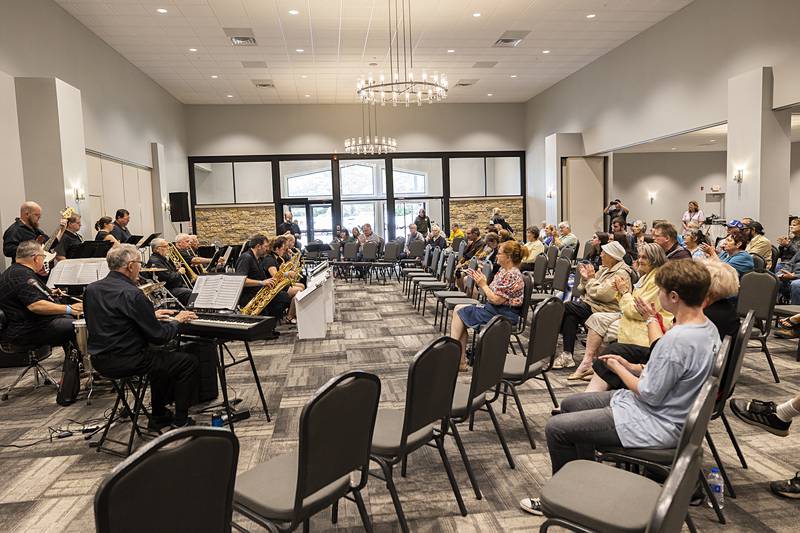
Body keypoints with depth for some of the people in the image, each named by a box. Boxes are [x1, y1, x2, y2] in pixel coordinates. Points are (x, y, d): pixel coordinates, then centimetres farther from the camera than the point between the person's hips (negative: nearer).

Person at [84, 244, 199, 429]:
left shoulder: (92, 289, 4)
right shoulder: (132, 294, -22)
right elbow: (158, 336, -18)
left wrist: (151, 315, 17)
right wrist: (177, 320, 0)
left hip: (99, 359, 9)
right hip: (125, 362, -9)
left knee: (162, 355, 30)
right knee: (189, 361, 3)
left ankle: (159, 416, 32)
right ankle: (180, 420, 10)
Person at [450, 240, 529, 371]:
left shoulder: (512, 276, -19)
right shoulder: (503, 271, 12)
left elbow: (496, 300, -23)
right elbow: (492, 293, 11)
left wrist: (483, 284, -12)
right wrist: (480, 281, -1)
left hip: (504, 315, -10)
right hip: (495, 309, 10)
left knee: (459, 312, -4)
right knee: (459, 309, 3)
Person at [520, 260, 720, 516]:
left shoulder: (679, 339, -30)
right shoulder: (707, 327, 1)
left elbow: (650, 395, -23)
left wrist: (619, 369, -7)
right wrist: (631, 366, 5)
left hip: (656, 424, -10)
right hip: (668, 408, 10)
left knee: (556, 428, -8)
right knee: (570, 404, 17)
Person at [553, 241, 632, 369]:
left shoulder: (621, 273, -13)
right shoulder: (605, 268, 16)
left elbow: (601, 294, -24)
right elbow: (583, 291, 18)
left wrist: (591, 278, -11)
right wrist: (585, 277, 0)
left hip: (603, 310, -9)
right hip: (591, 303, 9)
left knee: (565, 307, -19)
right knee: (570, 316, -18)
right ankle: (567, 356, -17)